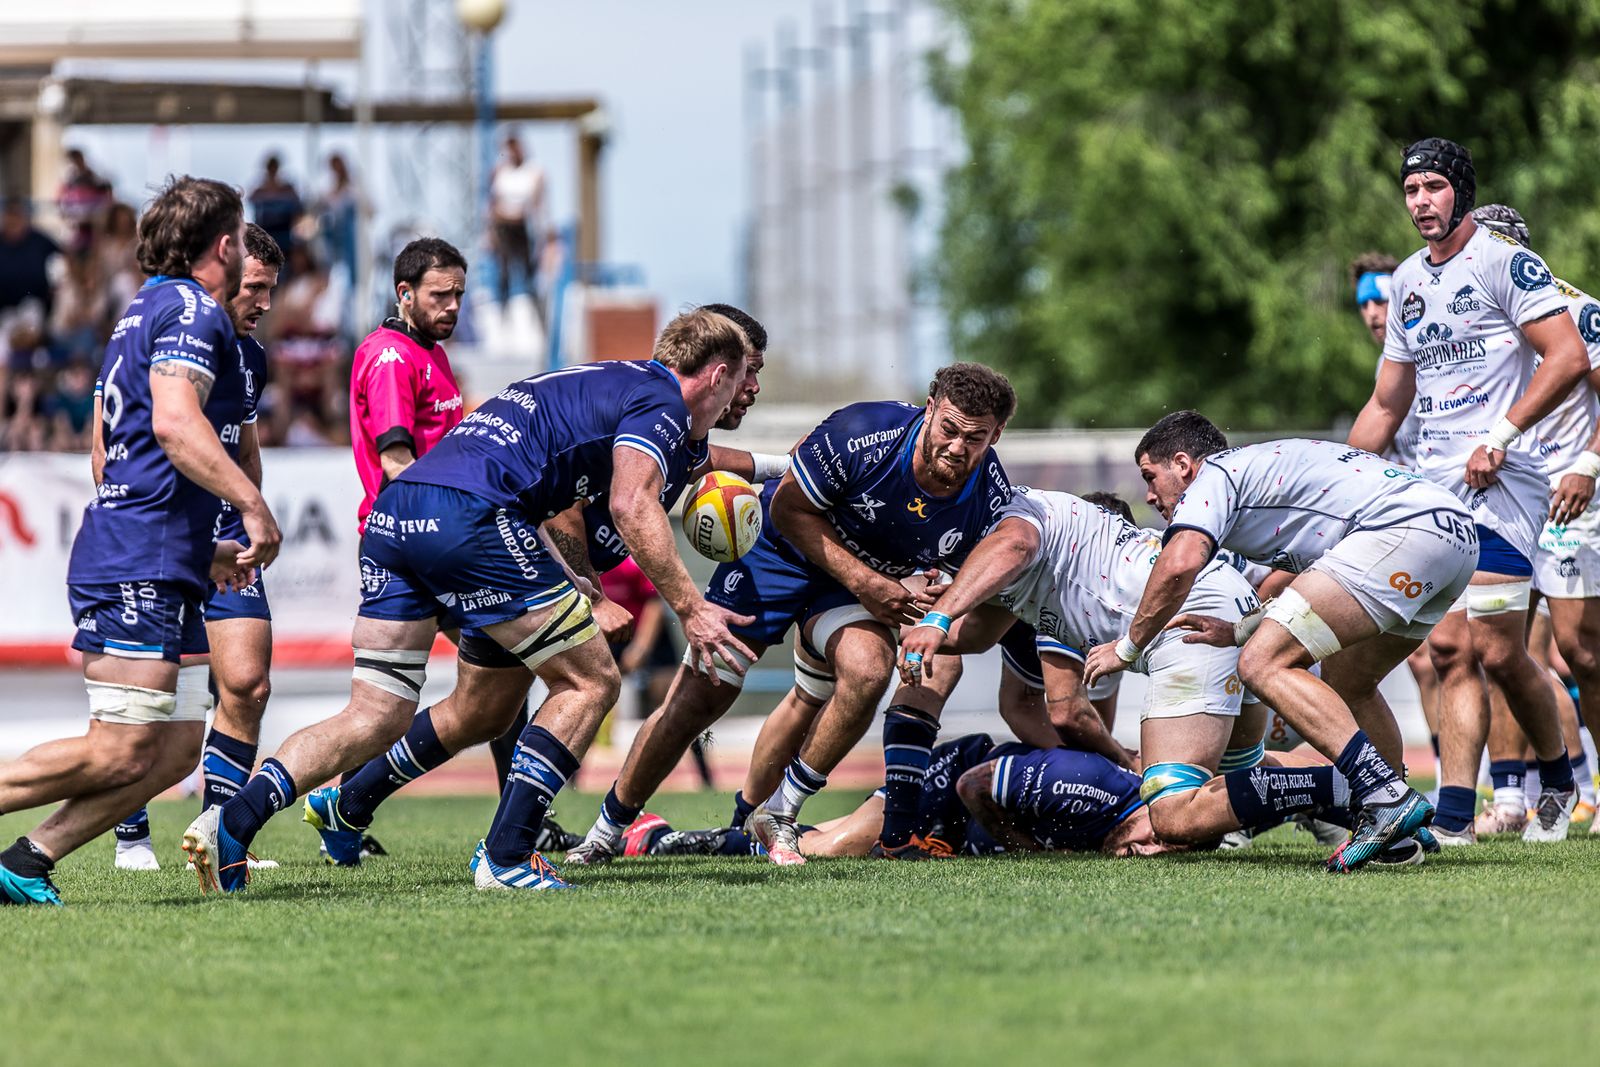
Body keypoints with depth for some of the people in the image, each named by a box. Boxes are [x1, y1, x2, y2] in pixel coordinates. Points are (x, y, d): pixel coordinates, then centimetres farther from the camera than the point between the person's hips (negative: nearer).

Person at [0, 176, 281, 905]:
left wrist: (204, 549, 33)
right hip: (138, 568, -10)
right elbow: (175, 421, -24)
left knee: (178, 746, 5)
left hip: (158, 570, 10)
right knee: (120, 752, -15)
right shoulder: (191, 310, -7)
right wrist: (252, 505, -24)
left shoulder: (148, 311, 24)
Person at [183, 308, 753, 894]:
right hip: (470, 515, -8)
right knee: (590, 682, 5)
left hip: (391, 514, 8)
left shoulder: (592, 382, 33)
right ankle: (505, 858, -3)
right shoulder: (661, 400, 6)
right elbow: (632, 505, -12)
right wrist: (690, 608, -10)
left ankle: (232, 821, -8)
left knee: (375, 720, 9)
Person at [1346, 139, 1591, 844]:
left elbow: (1568, 358, -13)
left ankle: (1558, 779, 13)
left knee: (1498, 652, -9)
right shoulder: (1409, 283, 18)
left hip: (1500, 483, -7)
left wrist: (1500, 437, -18)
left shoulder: (1504, 263, -5)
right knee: (1451, 651, 0)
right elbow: (1386, 406, 25)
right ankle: (1453, 817, -4)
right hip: (1434, 488, 7)